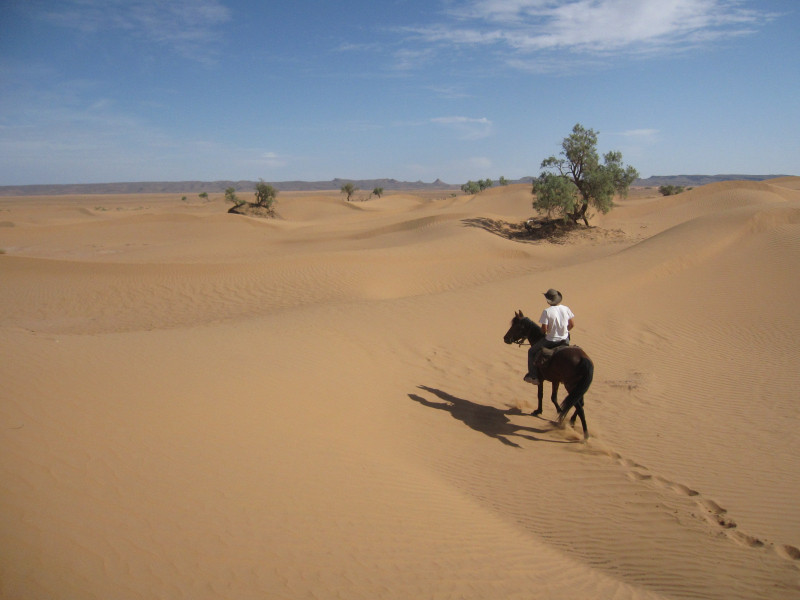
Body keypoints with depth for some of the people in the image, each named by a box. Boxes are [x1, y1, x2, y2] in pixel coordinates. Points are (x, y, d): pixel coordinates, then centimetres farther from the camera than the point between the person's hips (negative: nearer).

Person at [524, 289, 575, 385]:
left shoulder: (546, 311, -19)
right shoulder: (566, 309, -5)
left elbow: (544, 329, -19)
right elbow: (572, 324, 1)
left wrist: (542, 332, 4)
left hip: (551, 341, -5)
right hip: (564, 340, 5)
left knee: (531, 351, 16)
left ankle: (533, 376, 14)